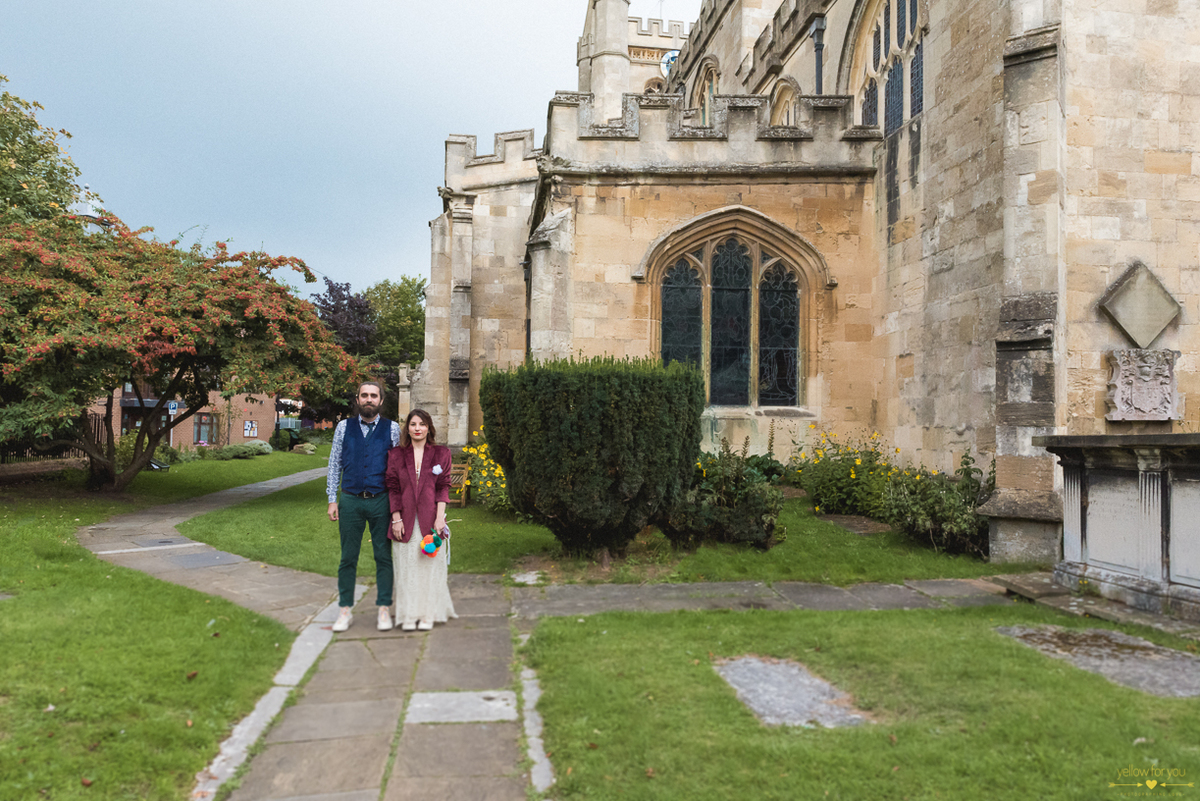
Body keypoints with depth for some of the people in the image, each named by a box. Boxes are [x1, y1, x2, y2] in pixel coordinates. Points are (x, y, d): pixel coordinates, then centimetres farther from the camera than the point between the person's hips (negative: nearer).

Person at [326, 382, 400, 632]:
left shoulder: (392, 429, 4)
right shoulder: (344, 427, 7)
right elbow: (334, 464, 9)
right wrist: (332, 500, 4)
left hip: (381, 501, -1)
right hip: (351, 501, 1)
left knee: (384, 556, 4)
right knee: (348, 557, 6)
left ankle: (384, 609, 15)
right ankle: (345, 611, 16)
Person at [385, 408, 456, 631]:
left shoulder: (441, 453, 4)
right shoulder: (396, 454, 6)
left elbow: (443, 487, 2)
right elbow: (393, 489, 5)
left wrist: (440, 518, -7)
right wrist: (396, 518, -3)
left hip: (430, 519, -1)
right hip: (406, 520, 1)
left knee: (430, 566, 2)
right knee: (406, 568, 3)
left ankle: (428, 615, 12)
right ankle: (409, 616, 12)